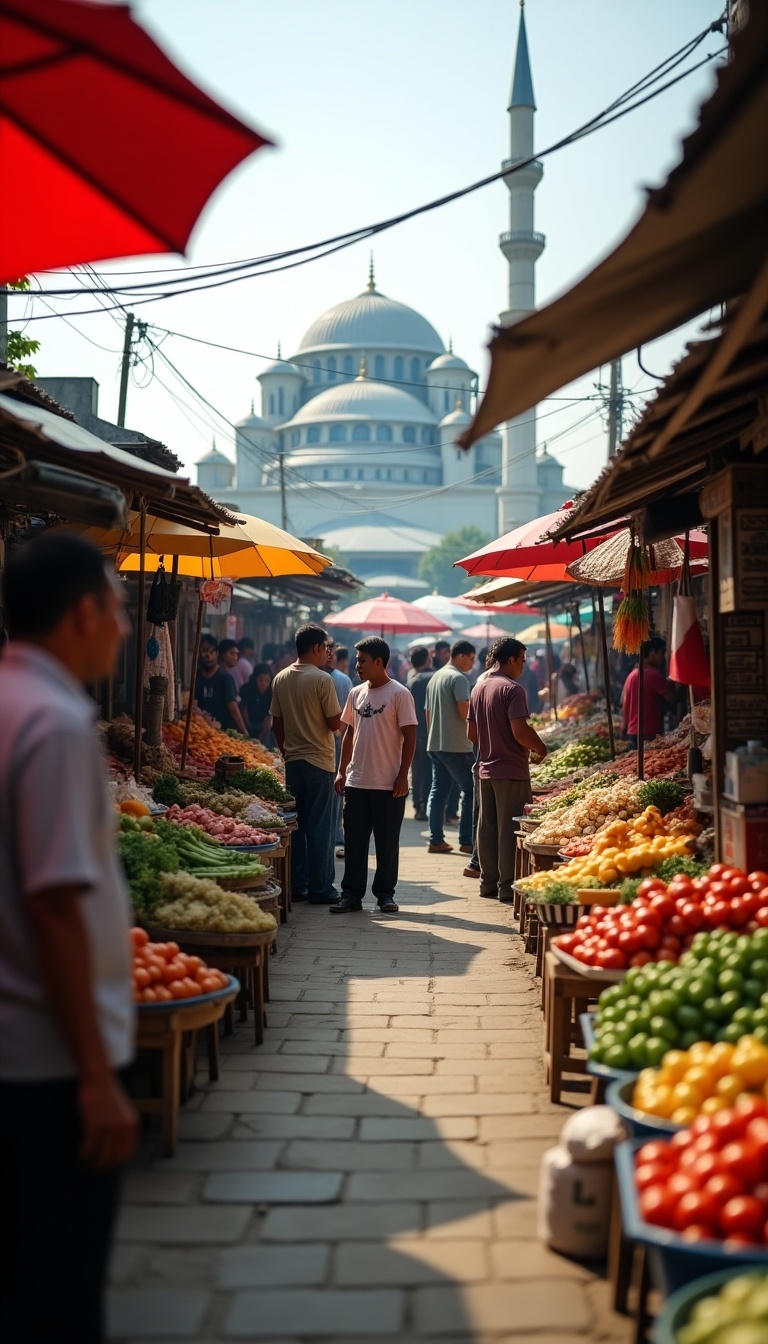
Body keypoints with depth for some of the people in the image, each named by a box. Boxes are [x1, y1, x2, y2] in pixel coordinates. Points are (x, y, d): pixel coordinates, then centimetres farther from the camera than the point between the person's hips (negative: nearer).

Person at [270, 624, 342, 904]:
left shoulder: (280, 679, 6)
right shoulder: (322, 679, -13)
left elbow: (277, 722, 11)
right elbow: (334, 723, -12)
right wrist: (341, 713, 9)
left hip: (292, 760, 6)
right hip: (319, 760, -6)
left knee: (294, 825, 10)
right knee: (319, 826, -1)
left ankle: (296, 885, 14)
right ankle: (320, 889, 3)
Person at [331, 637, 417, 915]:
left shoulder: (399, 694, -7)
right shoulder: (356, 694, 10)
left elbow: (409, 737, -8)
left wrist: (403, 775, -12)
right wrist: (342, 771, 11)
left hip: (388, 785, -5)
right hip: (356, 782, 5)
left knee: (387, 843, 5)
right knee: (354, 841, 7)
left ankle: (385, 893, 16)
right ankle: (351, 893, 13)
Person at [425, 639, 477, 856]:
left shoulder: (435, 677, 16)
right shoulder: (458, 678, -12)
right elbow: (464, 711, -20)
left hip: (435, 744, 9)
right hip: (456, 746, -9)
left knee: (438, 791, 9)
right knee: (470, 791, -2)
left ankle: (436, 840, 9)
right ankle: (467, 840, -3)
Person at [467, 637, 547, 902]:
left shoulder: (479, 688, 11)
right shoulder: (512, 689, -15)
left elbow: (471, 733, 15)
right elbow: (521, 732, -23)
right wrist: (540, 748, -6)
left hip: (486, 768, 8)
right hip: (511, 770, -8)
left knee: (487, 828, 12)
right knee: (510, 829, -2)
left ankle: (488, 882, 19)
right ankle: (507, 886, 2)